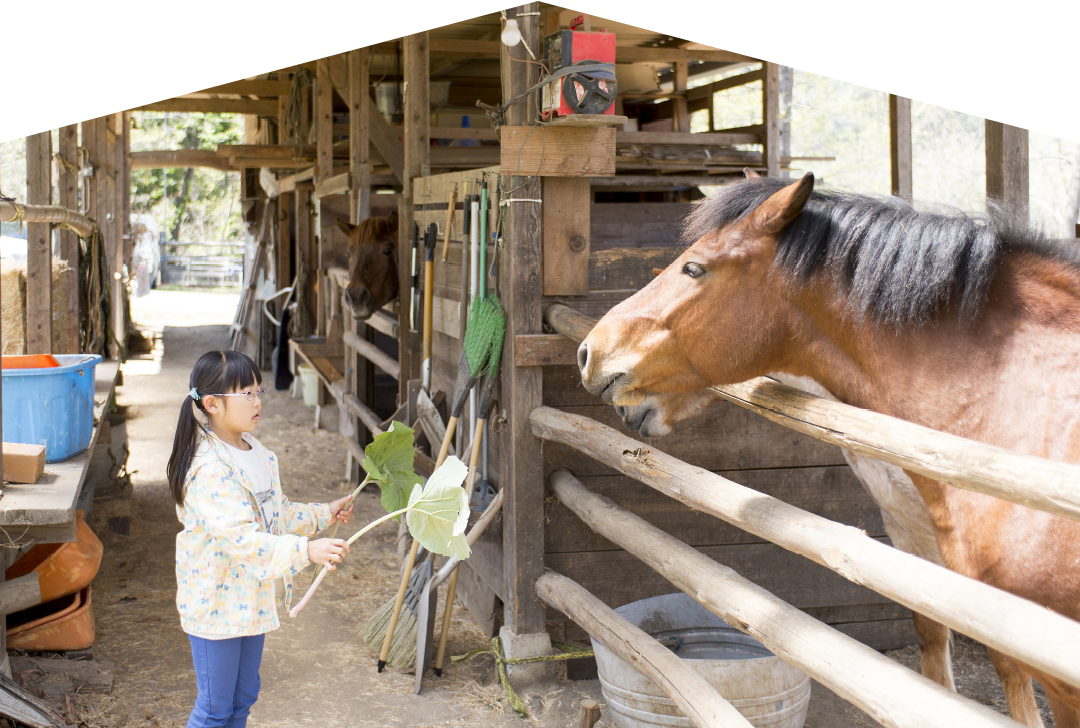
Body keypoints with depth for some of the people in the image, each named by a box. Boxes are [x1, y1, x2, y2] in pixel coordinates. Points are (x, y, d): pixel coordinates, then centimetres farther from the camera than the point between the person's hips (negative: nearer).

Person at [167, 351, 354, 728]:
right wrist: (306, 550, -44)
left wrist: (323, 514, 14)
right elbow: (240, 538, -35)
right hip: (216, 602, -8)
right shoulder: (209, 469, -25)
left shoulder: (257, 453, 5)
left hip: (250, 597, 9)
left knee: (244, 696, 19)